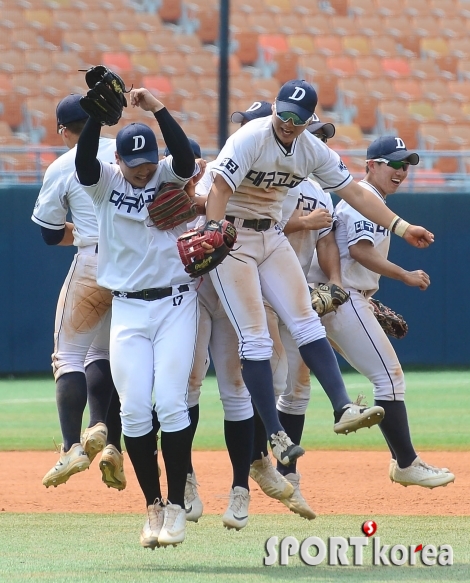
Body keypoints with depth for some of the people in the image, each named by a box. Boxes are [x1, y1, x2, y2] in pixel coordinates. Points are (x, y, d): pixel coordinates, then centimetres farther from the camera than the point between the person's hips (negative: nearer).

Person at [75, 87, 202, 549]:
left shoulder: (169, 177, 0)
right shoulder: (105, 182, 2)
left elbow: (186, 159, -22)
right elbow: (83, 160, -18)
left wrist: (158, 110, -27)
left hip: (175, 304, -2)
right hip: (127, 308, 2)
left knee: (170, 401, -10)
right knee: (133, 409, -4)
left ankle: (176, 505, -3)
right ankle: (153, 506, 6)